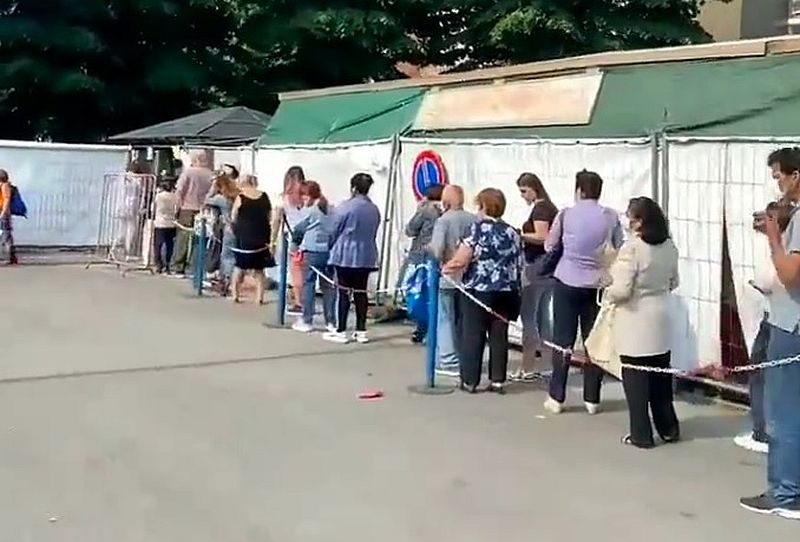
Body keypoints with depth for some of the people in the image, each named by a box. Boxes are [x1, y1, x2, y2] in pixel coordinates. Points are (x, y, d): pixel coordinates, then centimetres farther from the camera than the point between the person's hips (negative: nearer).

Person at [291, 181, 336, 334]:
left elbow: (299, 229, 2)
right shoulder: (331, 209, 7)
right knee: (328, 285, 8)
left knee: (308, 284, 4)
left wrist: (295, 241, 20)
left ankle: (306, 321, 7)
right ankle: (331, 322, 10)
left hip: (312, 251, -4)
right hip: (329, 251, 5)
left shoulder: (309, 210, -6)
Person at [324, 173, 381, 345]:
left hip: (345, 255, -5)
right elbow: (374, 234, 11)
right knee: (361, 292, 8)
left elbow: (334, 232, -4)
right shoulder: (374, 210, 4)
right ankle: (361, 331, 11)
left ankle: (341, 332, 5)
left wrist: (332, 247, 13)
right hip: (366, 256, 5)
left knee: (343, 292, 1)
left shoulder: (346, 207, -12)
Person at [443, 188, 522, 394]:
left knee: (473, 335, 4)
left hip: (479, 289, -5)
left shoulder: (479, 228, -7)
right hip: (506, 291, 5)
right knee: (499, 336, 9)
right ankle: (498, 380, 11)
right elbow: (518, 265, 9)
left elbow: (461, 260, -11)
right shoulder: (512, 232, 8)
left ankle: (470, 381, 8)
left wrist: (447, 269, 6)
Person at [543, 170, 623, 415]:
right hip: (597, 284, 1)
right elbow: (621, 249, 5)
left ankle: (557, 398, 9)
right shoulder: (610, 216, -4)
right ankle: (592, 399, 13)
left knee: (563, 340, 5)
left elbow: (550, 247, 3)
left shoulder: (566, 215, -7)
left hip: (567, 283, -1)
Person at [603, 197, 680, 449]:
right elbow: (673, 282, 15)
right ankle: (669, 428, 25)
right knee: (661, 375, 16)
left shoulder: (632, 247, -19)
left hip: (636, 322, -7)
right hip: (660, 318, 7)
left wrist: (607, 295, -1)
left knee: (636, 379, 3)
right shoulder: (669, 246, 3)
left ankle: (641, 435, 9)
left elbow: (622, 290, -21)